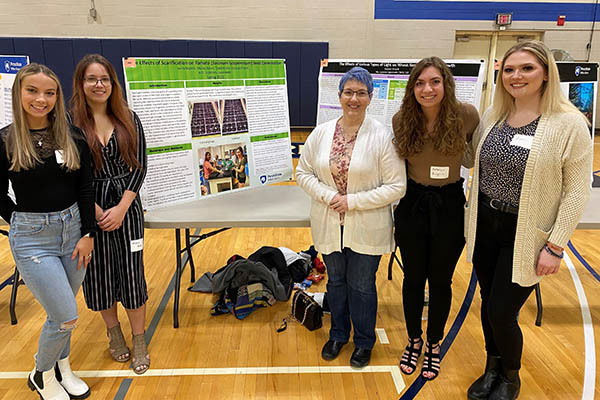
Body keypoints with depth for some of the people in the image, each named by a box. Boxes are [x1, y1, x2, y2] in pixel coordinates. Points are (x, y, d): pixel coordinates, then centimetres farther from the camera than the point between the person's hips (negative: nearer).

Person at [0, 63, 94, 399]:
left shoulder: (72, 138, -1)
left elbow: (86, 190, 1)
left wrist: (88, 234, -2)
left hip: (72, 228, 3)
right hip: (32, 238, -3)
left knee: (61, 311, 16)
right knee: (66, 317, -4)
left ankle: (62, 366, 42)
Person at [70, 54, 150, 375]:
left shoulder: (128, 119, 2)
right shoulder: (69, 121, -4)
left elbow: (139, 166, -1)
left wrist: (121, 208, -10)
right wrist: (96, 211, -12)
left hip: (126, 206, 1)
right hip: (89, 208, 0)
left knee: (131, 272, 3)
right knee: (98, 272, 11)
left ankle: (139, 341, 20)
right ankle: (114, 332, 34)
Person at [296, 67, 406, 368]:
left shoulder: (383, 137, -13)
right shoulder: (321, 133, -1)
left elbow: (396, 187, -13)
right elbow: (303, 172, 4)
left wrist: (352, 201, -18)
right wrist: (327, 196, -13)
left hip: (366, 228, -3)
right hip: (329, 225, 4)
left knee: (362, 286, 12)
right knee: (336, 281, 20)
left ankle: (364, 342, 36)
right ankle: (338, 334, 44)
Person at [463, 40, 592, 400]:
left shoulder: (570, 123, -12)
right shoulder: (493, 117, 3)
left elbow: (577, 190, -11)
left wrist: (556, 246, -13)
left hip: (526, 235, -4)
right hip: (485, 226, 5)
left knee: (502, 313, 0)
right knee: (488, 303, 16)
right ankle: (493, 368, 41)